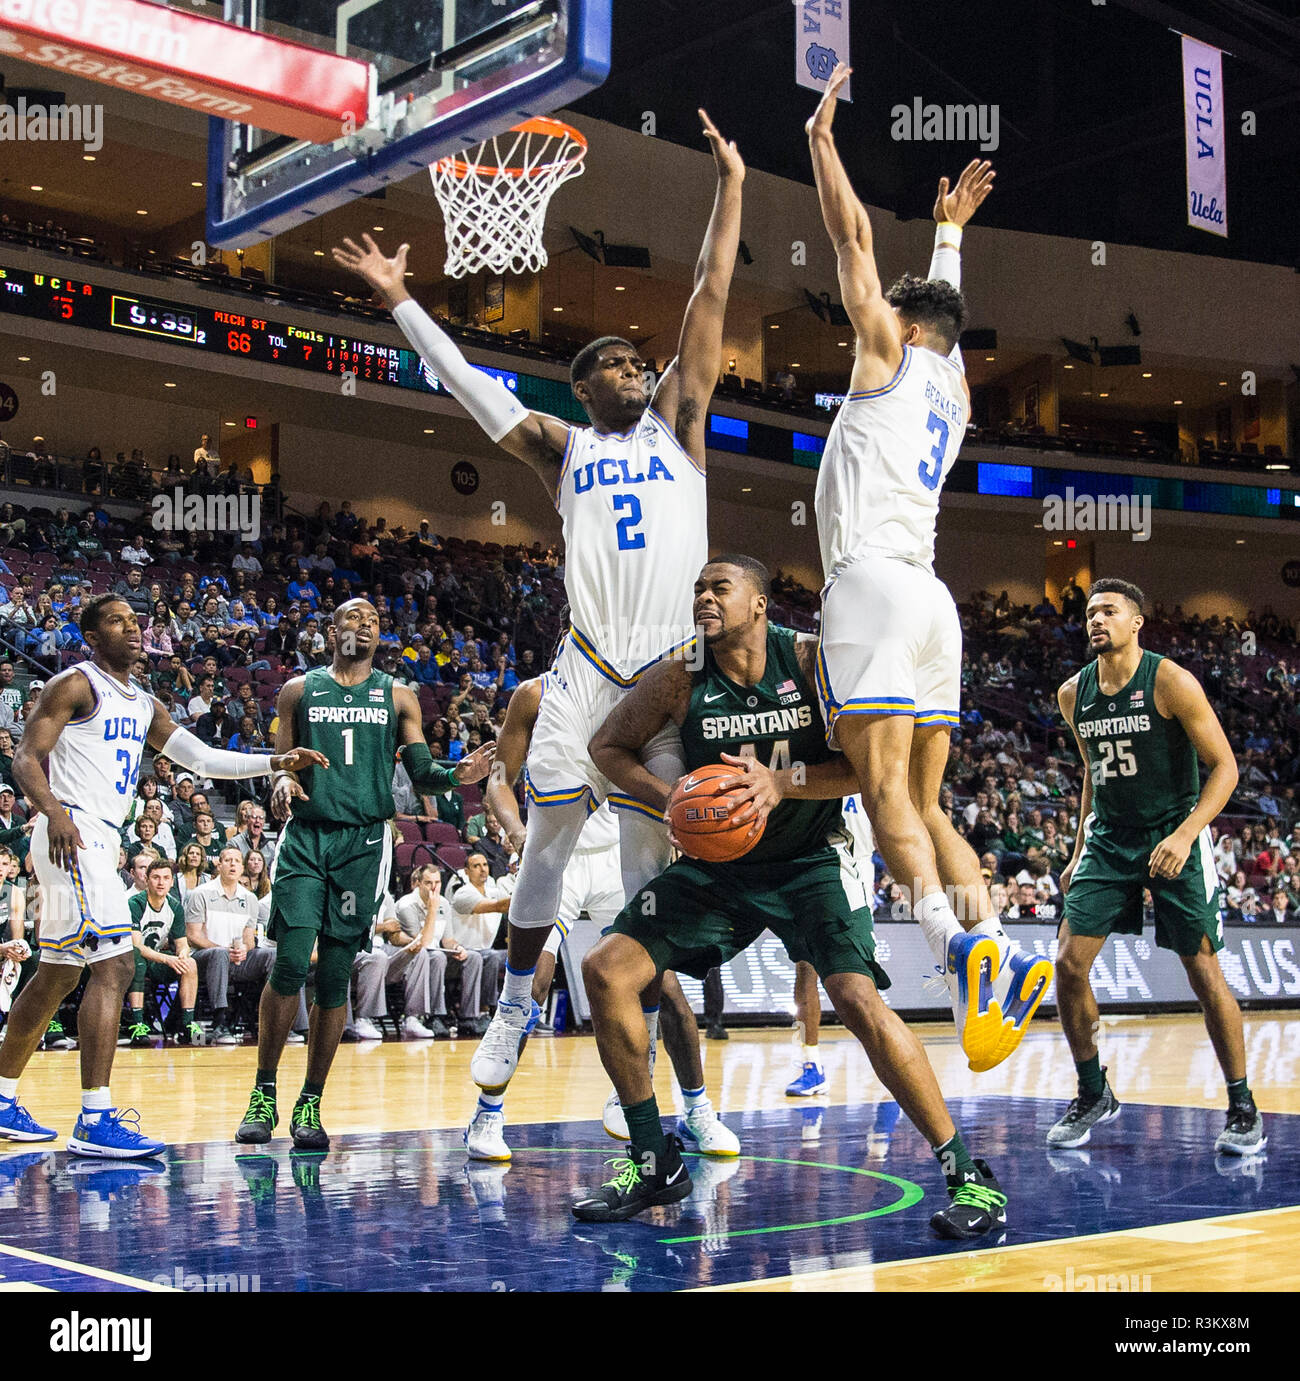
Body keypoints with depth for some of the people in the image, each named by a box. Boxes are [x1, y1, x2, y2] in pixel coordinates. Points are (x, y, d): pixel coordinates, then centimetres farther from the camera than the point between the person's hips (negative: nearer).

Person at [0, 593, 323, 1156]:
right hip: (72, 836, -10)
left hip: (101, 841, 10)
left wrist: (276, 762, 4)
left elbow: (202, 758, 16)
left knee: (57, 977, 17)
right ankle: (95, 1121, -20)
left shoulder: (144, 705, 19)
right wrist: (53, 809, -32)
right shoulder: (75, 684, -5)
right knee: (114, 966, -18)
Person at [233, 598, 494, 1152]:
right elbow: (278, 763, 13)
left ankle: (310, 1104, 10)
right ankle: (264, 1095, 3)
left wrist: (458, 775, -13)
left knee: (336, 974, 0)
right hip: (305, 836, 0)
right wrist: (281, 781, -11)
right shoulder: (299, 691, 12)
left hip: (364, 841, 1)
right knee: (290, 963, -11)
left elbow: (422, 773, 8)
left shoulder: (398, 696, 12)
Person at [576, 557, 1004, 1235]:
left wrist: (782, 782, -29)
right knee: (605, 970, -8)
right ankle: (654, 1162, 7)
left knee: (859, 999, -24)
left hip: (811, 862, -3)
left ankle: (968, 1175, -10)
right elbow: (608, 746, 5)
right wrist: (670, 798, -13)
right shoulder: (679, 678, -9)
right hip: (716, 864, 4)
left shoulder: (812, 659, -15)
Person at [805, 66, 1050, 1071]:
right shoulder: (955, 389, 25)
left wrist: (822, 138, 20)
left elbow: (854, 240, 10)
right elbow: (941, 305, 45)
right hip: (932, 600, 8)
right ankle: (998, 949, -7)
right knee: (926, 805, 8)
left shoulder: (893, 355, 8)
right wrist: (951, 228, 58)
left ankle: (958, 947, -33)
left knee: (886, 791, -17)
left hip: (874, 583, -8)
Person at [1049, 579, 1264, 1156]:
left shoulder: (1171, 681, -13)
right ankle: (1094, 1095, 13)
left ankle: (1242, 1107, 13)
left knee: (1204, 973, -3)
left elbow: (1225, 766, -13)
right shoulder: (1073, 694, 4)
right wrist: (1079, 851, 16)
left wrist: (1185, 835, -24)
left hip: (1174, 837, -5)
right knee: (1069, 964, -5)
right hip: (1109, 838, 5)